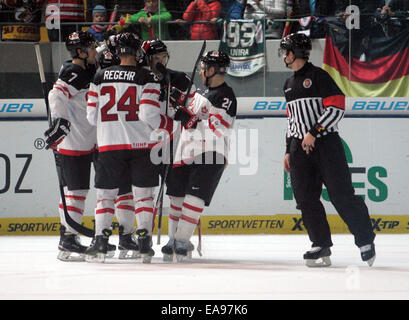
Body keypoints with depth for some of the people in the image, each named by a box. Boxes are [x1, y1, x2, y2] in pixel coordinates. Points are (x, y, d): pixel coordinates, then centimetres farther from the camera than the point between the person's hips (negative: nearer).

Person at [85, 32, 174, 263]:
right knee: (143, 193, 9)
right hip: (141, 145, -2)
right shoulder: (147, 78, -5)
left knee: (106, 194, 8)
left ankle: (101, 242, -3)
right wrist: (166, 124, 7)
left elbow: (92, 116, 6)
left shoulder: (101, 77, 4)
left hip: (109, 144, 2)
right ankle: (144, 242, 3)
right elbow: (149, 114, -13)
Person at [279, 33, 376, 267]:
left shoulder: (318, 76, -7)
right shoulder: (289, 85, 19)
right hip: (301, 147, 8)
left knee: (342, 195, -9)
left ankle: (365, 240, 1)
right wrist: (289, 150, 21)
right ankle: (322, 247, 6)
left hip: (326, 143, -8)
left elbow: (337, 107, -15)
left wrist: (314, 132, -18)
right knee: (306, 198, 1)